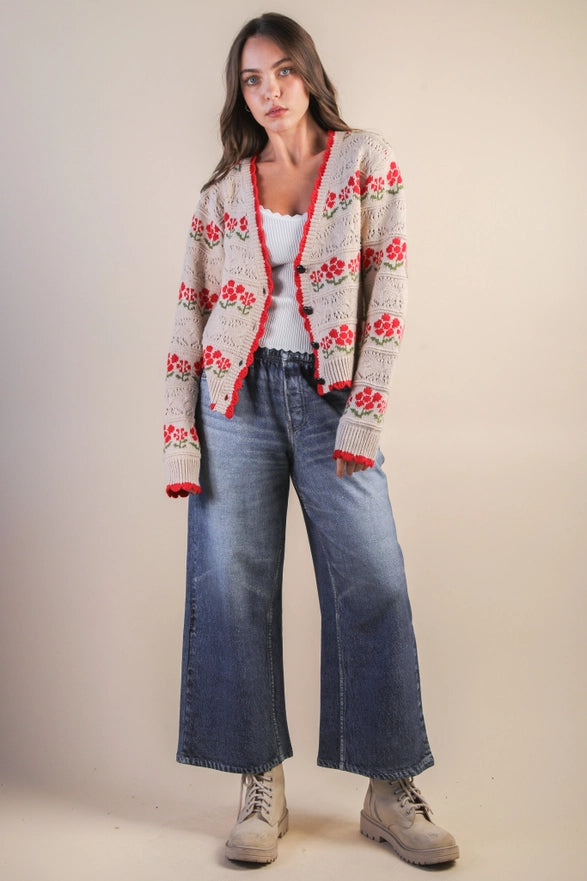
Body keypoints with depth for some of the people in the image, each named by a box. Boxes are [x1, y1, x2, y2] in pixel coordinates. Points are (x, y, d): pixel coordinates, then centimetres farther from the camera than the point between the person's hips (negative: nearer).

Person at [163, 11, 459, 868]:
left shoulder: (366, 160, 6)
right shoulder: (225, 192, 11)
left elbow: (388, 287, -1)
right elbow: (191, 312, 8)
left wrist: (365, 412, -9)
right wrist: (181, 437, 0)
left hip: (330, 394, -1)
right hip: (239, 392, 2)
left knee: (373, 586, -5)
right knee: (233, 585, -1)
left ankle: (391, 791, 7)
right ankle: (261, 788, 11)